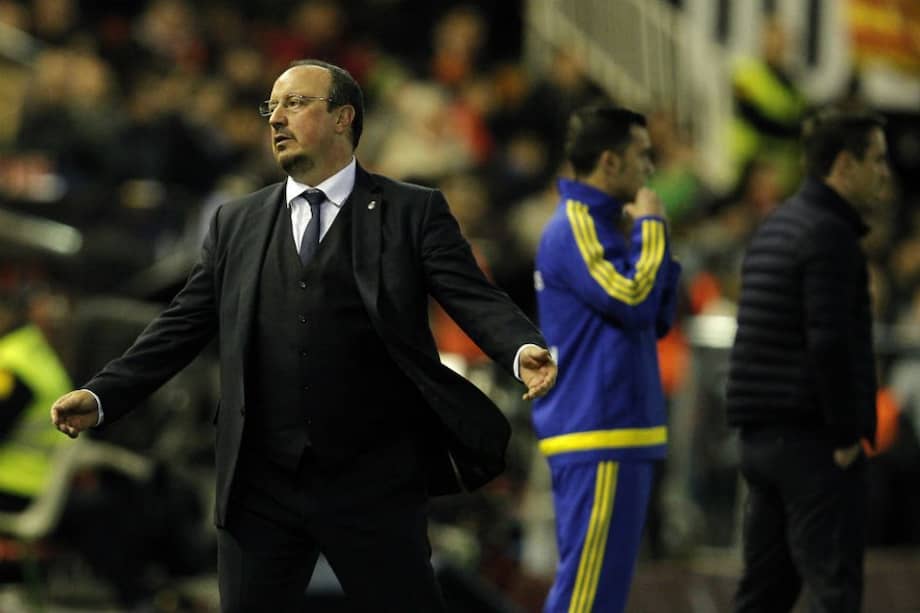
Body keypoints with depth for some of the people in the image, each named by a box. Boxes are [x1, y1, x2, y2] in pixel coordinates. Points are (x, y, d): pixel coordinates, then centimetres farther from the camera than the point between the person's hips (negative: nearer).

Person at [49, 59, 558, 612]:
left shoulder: (412, 212, 2)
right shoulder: (237, 224, 13)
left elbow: (475, 298, -8)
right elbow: (182, 326, 12)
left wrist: (523, 348, -28)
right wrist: (103, 397, 2)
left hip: (374, 488, -3)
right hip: (260, 488, 3)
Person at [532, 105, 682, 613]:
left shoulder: (600, 227, 18)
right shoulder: (573, 229, -13)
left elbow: (657, 320, 19)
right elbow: (633, 300, -23)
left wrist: (654, 239, 7)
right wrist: (651, 227, -10)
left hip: (618, 437, 10)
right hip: (597, 438, -10)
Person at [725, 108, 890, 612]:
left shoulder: (772, 230, 17)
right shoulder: (829, 234, -13)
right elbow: (829, 343, -22)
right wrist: (847, 436, -14)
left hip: (762, 437, 9)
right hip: (814, 439, -9)